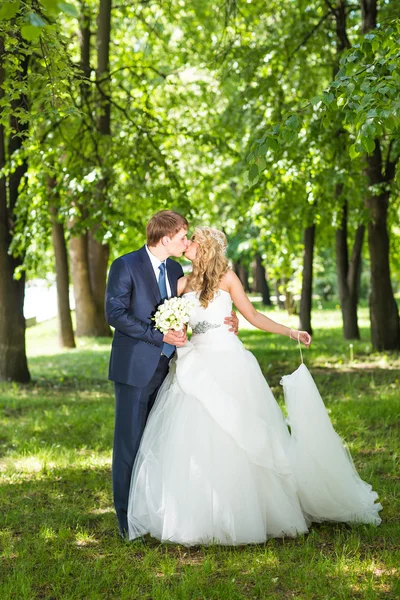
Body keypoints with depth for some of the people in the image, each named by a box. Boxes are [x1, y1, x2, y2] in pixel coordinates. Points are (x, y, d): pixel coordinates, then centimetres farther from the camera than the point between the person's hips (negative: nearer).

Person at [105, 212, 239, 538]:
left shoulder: (175, 270, 11)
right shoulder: (126, 266, -9)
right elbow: (115, 313, -15)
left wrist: (226, 319, -1)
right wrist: (160, 336, -20)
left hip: (165, 367, 7)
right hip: (136, 367, -6)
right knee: (130, 442, 0)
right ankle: (127, 517, 9)